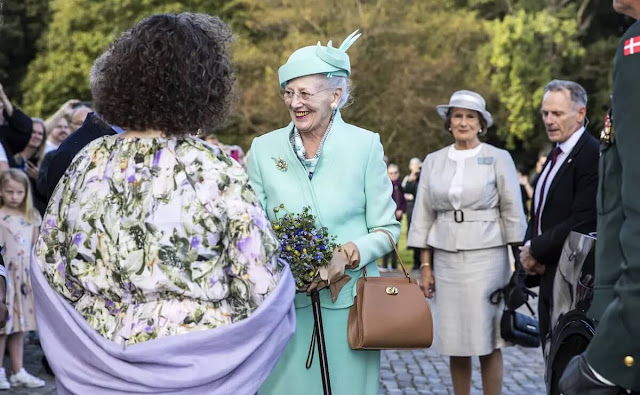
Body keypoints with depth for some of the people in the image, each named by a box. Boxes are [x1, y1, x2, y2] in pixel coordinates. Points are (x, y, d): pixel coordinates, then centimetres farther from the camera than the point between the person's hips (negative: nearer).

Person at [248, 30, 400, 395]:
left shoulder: (365, 145, -2)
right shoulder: (263, 149, 2)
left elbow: (387, 228, 0)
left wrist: (349, 253, -17)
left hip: (349, 301, -1)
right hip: (284, 302, 1)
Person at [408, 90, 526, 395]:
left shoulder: (498, 158, 1)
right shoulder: (433, 161, 9)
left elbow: (513, 213, 1)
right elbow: (424, 215, 9)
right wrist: (425, 266, 5)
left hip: (486, 256, -3)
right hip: (445, 258, 3)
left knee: (487, 341, -2)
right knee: (454, 340, 6)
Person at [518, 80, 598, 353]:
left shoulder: (592, 155, -15)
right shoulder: (556, 154, 16)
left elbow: (582, 221, -22)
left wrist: (536, 250, -12)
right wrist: (528, 249, 1)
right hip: (549, 275, 9)